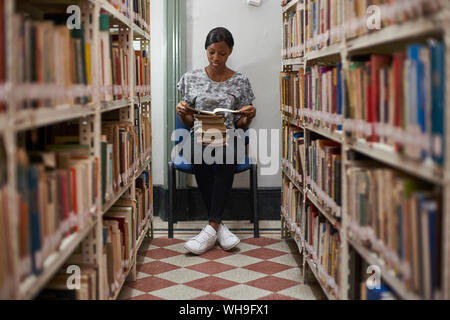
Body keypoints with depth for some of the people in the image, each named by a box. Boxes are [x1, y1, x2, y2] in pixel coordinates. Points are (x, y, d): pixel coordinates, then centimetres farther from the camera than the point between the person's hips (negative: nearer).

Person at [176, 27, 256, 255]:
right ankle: (219, 227, -32)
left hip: (228, 139, 0)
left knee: (225, 152, -37)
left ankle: (212, 227, -35)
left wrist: (249, 116, -12)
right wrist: (182, 113, -11)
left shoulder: (240, 82, 9)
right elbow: (189, 123, 11)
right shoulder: (191, 78, 10)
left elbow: (240, 125, 10)